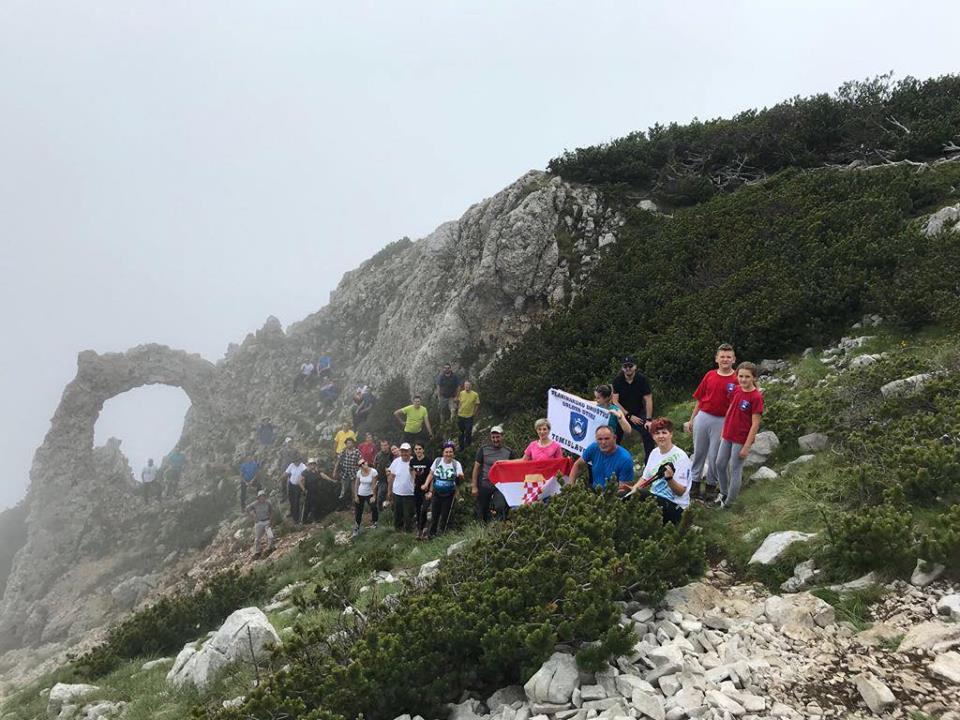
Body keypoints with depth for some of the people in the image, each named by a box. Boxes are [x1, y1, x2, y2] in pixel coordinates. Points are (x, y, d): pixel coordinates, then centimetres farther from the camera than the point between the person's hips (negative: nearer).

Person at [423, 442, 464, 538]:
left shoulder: (456, 464, -10)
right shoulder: (437, 461, -5)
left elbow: (461, 479, -16)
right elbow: (431, 475, 4)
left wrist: (460, 476, -39)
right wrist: (426, 484, -10)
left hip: (449, 494, -1)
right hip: (436, 493, 1)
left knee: (445, 515, 7)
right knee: (434, 515, 6)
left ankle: (440, 534, 19)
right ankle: (431, 534, 18)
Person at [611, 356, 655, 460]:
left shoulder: (642, 380, -7)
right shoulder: (617, 380, -7)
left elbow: (648, 400, -8)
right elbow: (615, 401, -10)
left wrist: (648, 420, -16)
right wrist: (629, 416, -15)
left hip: (638, 414, -1)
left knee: (649, 435, -20)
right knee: (614, 439, -2)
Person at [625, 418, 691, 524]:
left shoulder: (680, 457, -14)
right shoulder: (655, 452, 8)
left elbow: (681, 491, -16)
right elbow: (646, 477, 15)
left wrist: (669, 479, -35)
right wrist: (635, 488, -5)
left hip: (674, 504, -7)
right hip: (654, 496, 7)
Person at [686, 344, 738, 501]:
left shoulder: (736, 381, -8)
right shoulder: (709, 376, 4)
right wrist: (692, 419, 12)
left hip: (721, 421, -4)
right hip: (702, 417, 4)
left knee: (714, 456, 6)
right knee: (698, 452, 13)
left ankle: (711, 486, 22)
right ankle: (694, 482, 25)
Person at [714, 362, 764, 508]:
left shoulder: (756, 397, -18)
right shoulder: (737, 391, 1)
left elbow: (755, 424, -17)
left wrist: (746, 446, -16)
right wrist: (723, 432, 16)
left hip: (741, 440, -7)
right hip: (727, 436, 7)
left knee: (735, 470, 5)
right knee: (720, 464, 16)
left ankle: (729, 502, 20)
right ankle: (723, 493, 36)